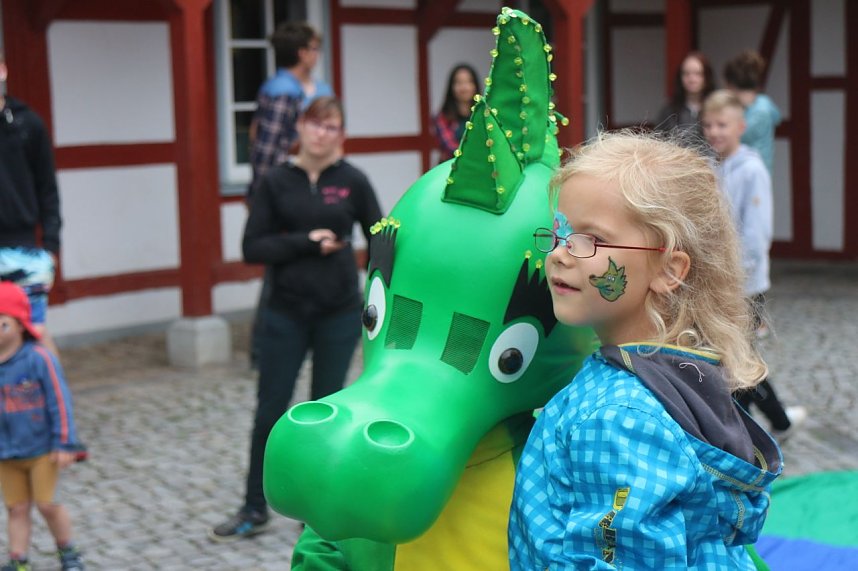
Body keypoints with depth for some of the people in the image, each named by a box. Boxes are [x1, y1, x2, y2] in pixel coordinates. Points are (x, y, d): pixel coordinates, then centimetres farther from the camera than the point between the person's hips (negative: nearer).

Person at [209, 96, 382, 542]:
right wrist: (305, 242, -16)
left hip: (339, 313, 0)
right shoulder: (276, 182, -1)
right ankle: (254, 510, 18)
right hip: (286, 313, 0)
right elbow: (253, 247, -5)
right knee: (270, 411, 4)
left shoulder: (352, 181, -1)